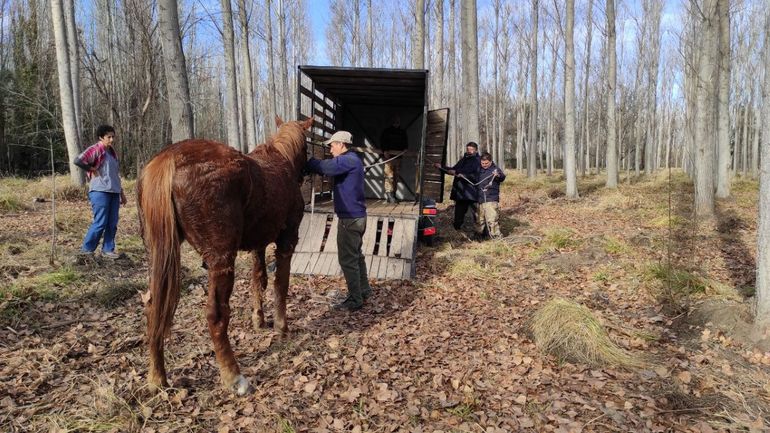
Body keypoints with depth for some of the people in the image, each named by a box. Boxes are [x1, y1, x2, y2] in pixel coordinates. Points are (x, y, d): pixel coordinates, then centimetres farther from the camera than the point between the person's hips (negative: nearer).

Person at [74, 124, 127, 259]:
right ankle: (86, 249, 8)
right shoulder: (95, 150, -6)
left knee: (112, 223, 6)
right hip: (100, 192, -7)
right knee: (100, 223, -6)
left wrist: (121, 192, 21)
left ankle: (108, 249, 15)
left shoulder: (113, 152, 18)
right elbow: (78, 160, -21)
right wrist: (92, 169, -9)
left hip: (114, 192, 7)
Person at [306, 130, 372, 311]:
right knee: (356, 255, 21)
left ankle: (355, 300, 6)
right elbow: (330, 168, 13)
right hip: (357, 216, 10)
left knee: (347, 259, -2)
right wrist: (310, 162, 0)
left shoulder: (348, 160, -18)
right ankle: (363, 289, 33)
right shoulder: (351, 160, 15)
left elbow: (324, 167, -28)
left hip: (350, 218, -10)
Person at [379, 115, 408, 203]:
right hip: (388, 155, -4)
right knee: (389, 175, -14)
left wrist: (404, 151, 4)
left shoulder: (402, 132, 17)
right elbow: (382, 142, 2)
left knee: (396, 176, 5)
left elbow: (405, 143, 23)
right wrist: (384, 151, -12)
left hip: (398, 156, 4)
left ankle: (393, 194, 9)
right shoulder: (387, 131, 6)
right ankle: (389, 193, -17)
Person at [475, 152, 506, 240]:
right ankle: (479, 236, 28)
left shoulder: (495, 169, -4)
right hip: (479, 200, 6)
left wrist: (498, 176, -44)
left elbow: (502, 177, -21)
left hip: (491, 200, -6)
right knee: (479, 220, 15)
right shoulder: (479, 170, 14)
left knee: (492, 220, -12)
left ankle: (496, 237, -5)